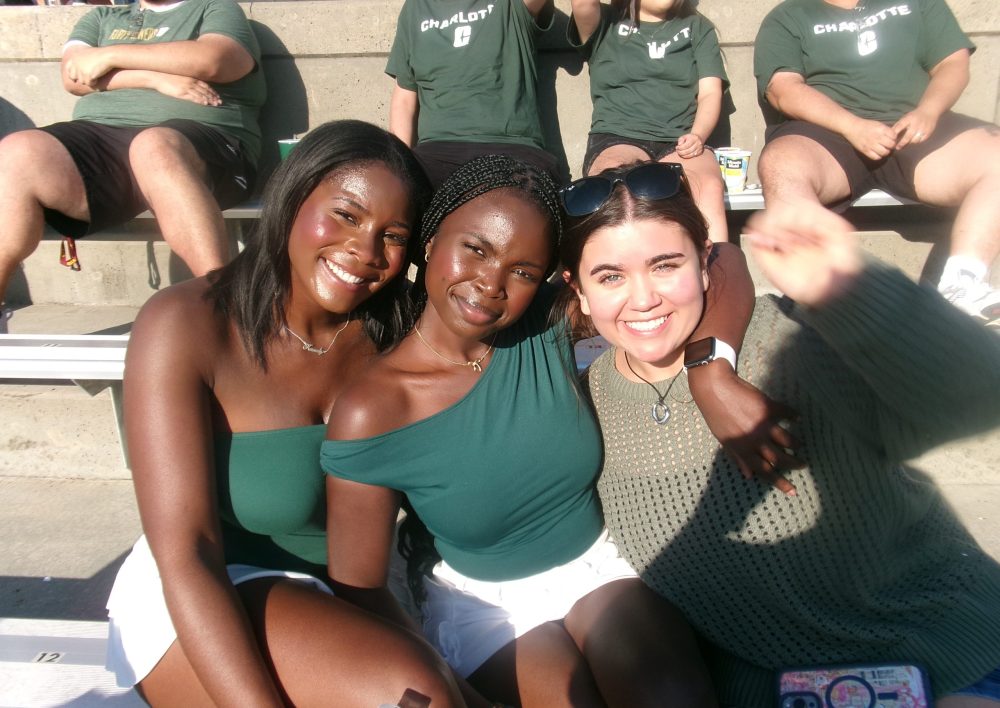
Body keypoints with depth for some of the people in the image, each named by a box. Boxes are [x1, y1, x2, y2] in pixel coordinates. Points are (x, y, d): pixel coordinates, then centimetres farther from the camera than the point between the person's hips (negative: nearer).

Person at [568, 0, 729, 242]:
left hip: (679, 141, 2)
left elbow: (711, 92, 10)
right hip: (616, 138, -1)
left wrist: (697, 136, -9)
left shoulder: (698, 27, 23)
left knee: (709, 188, -33)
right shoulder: (605, 23, 19)